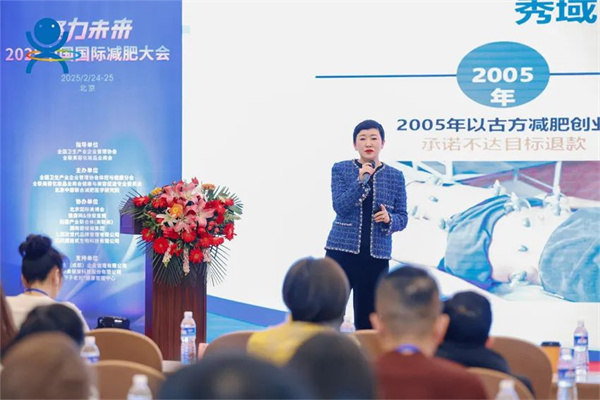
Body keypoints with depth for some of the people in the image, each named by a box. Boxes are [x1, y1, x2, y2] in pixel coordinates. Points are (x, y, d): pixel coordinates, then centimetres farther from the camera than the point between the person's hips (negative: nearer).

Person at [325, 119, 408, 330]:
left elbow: (403, 217, 8)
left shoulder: (395, 176, 6)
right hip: (342, 251, -1)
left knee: (368, 318, 4)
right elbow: (340, 207, -9)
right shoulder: (341, 169, 2)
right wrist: (361, 181, -19)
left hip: (376, 256, 1)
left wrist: (389, 219, -14)